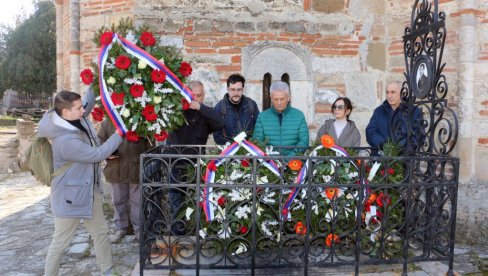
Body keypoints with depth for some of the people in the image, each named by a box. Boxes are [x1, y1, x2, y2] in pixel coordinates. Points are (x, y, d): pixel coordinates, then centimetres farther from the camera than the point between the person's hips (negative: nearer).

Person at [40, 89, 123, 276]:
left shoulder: (78, 118, -6)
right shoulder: (65, 141, -32)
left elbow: (90, 100, 8)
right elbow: (98, 154, -26)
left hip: (90, 191, 9)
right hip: (69, 196, -9)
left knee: (101, 233, 19)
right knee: (60, 242, 11)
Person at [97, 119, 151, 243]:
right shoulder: (107, 122, 3)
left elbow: (149, 144, 1)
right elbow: (100, 140, 8)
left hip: (137, 169, -2)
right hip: (116, 170, 2)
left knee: (137, 200, 9)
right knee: (118, 201, 15)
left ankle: (139, 228, 25)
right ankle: (120, 228, 32)